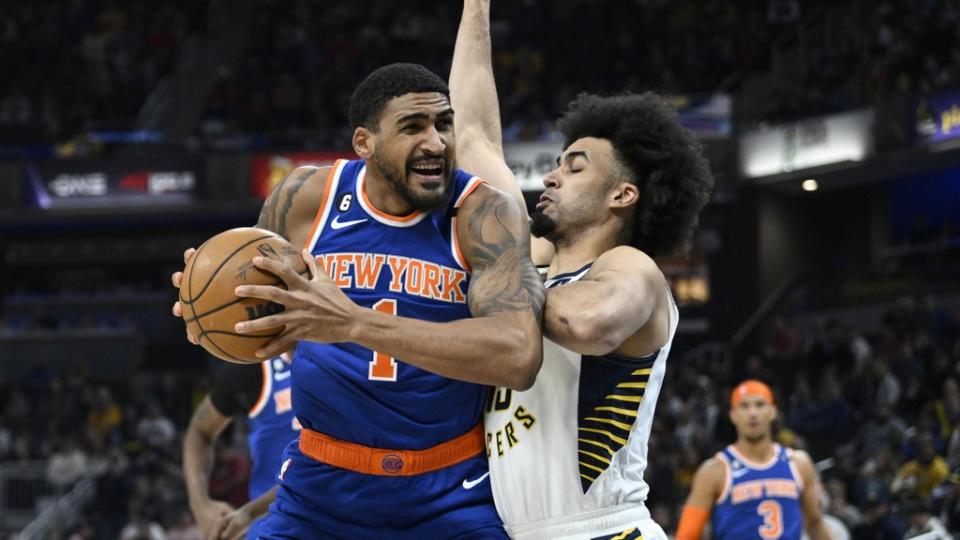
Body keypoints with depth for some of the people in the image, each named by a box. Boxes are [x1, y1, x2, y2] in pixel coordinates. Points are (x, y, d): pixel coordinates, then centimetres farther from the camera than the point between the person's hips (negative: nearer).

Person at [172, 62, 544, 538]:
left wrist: (356, 323, -39)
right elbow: (260, 314, 13)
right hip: (323, 481, 2)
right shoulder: (306, 197, -5)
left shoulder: (484, 214, -15)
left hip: (451, 491, -2)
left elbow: (518, 356, -31)